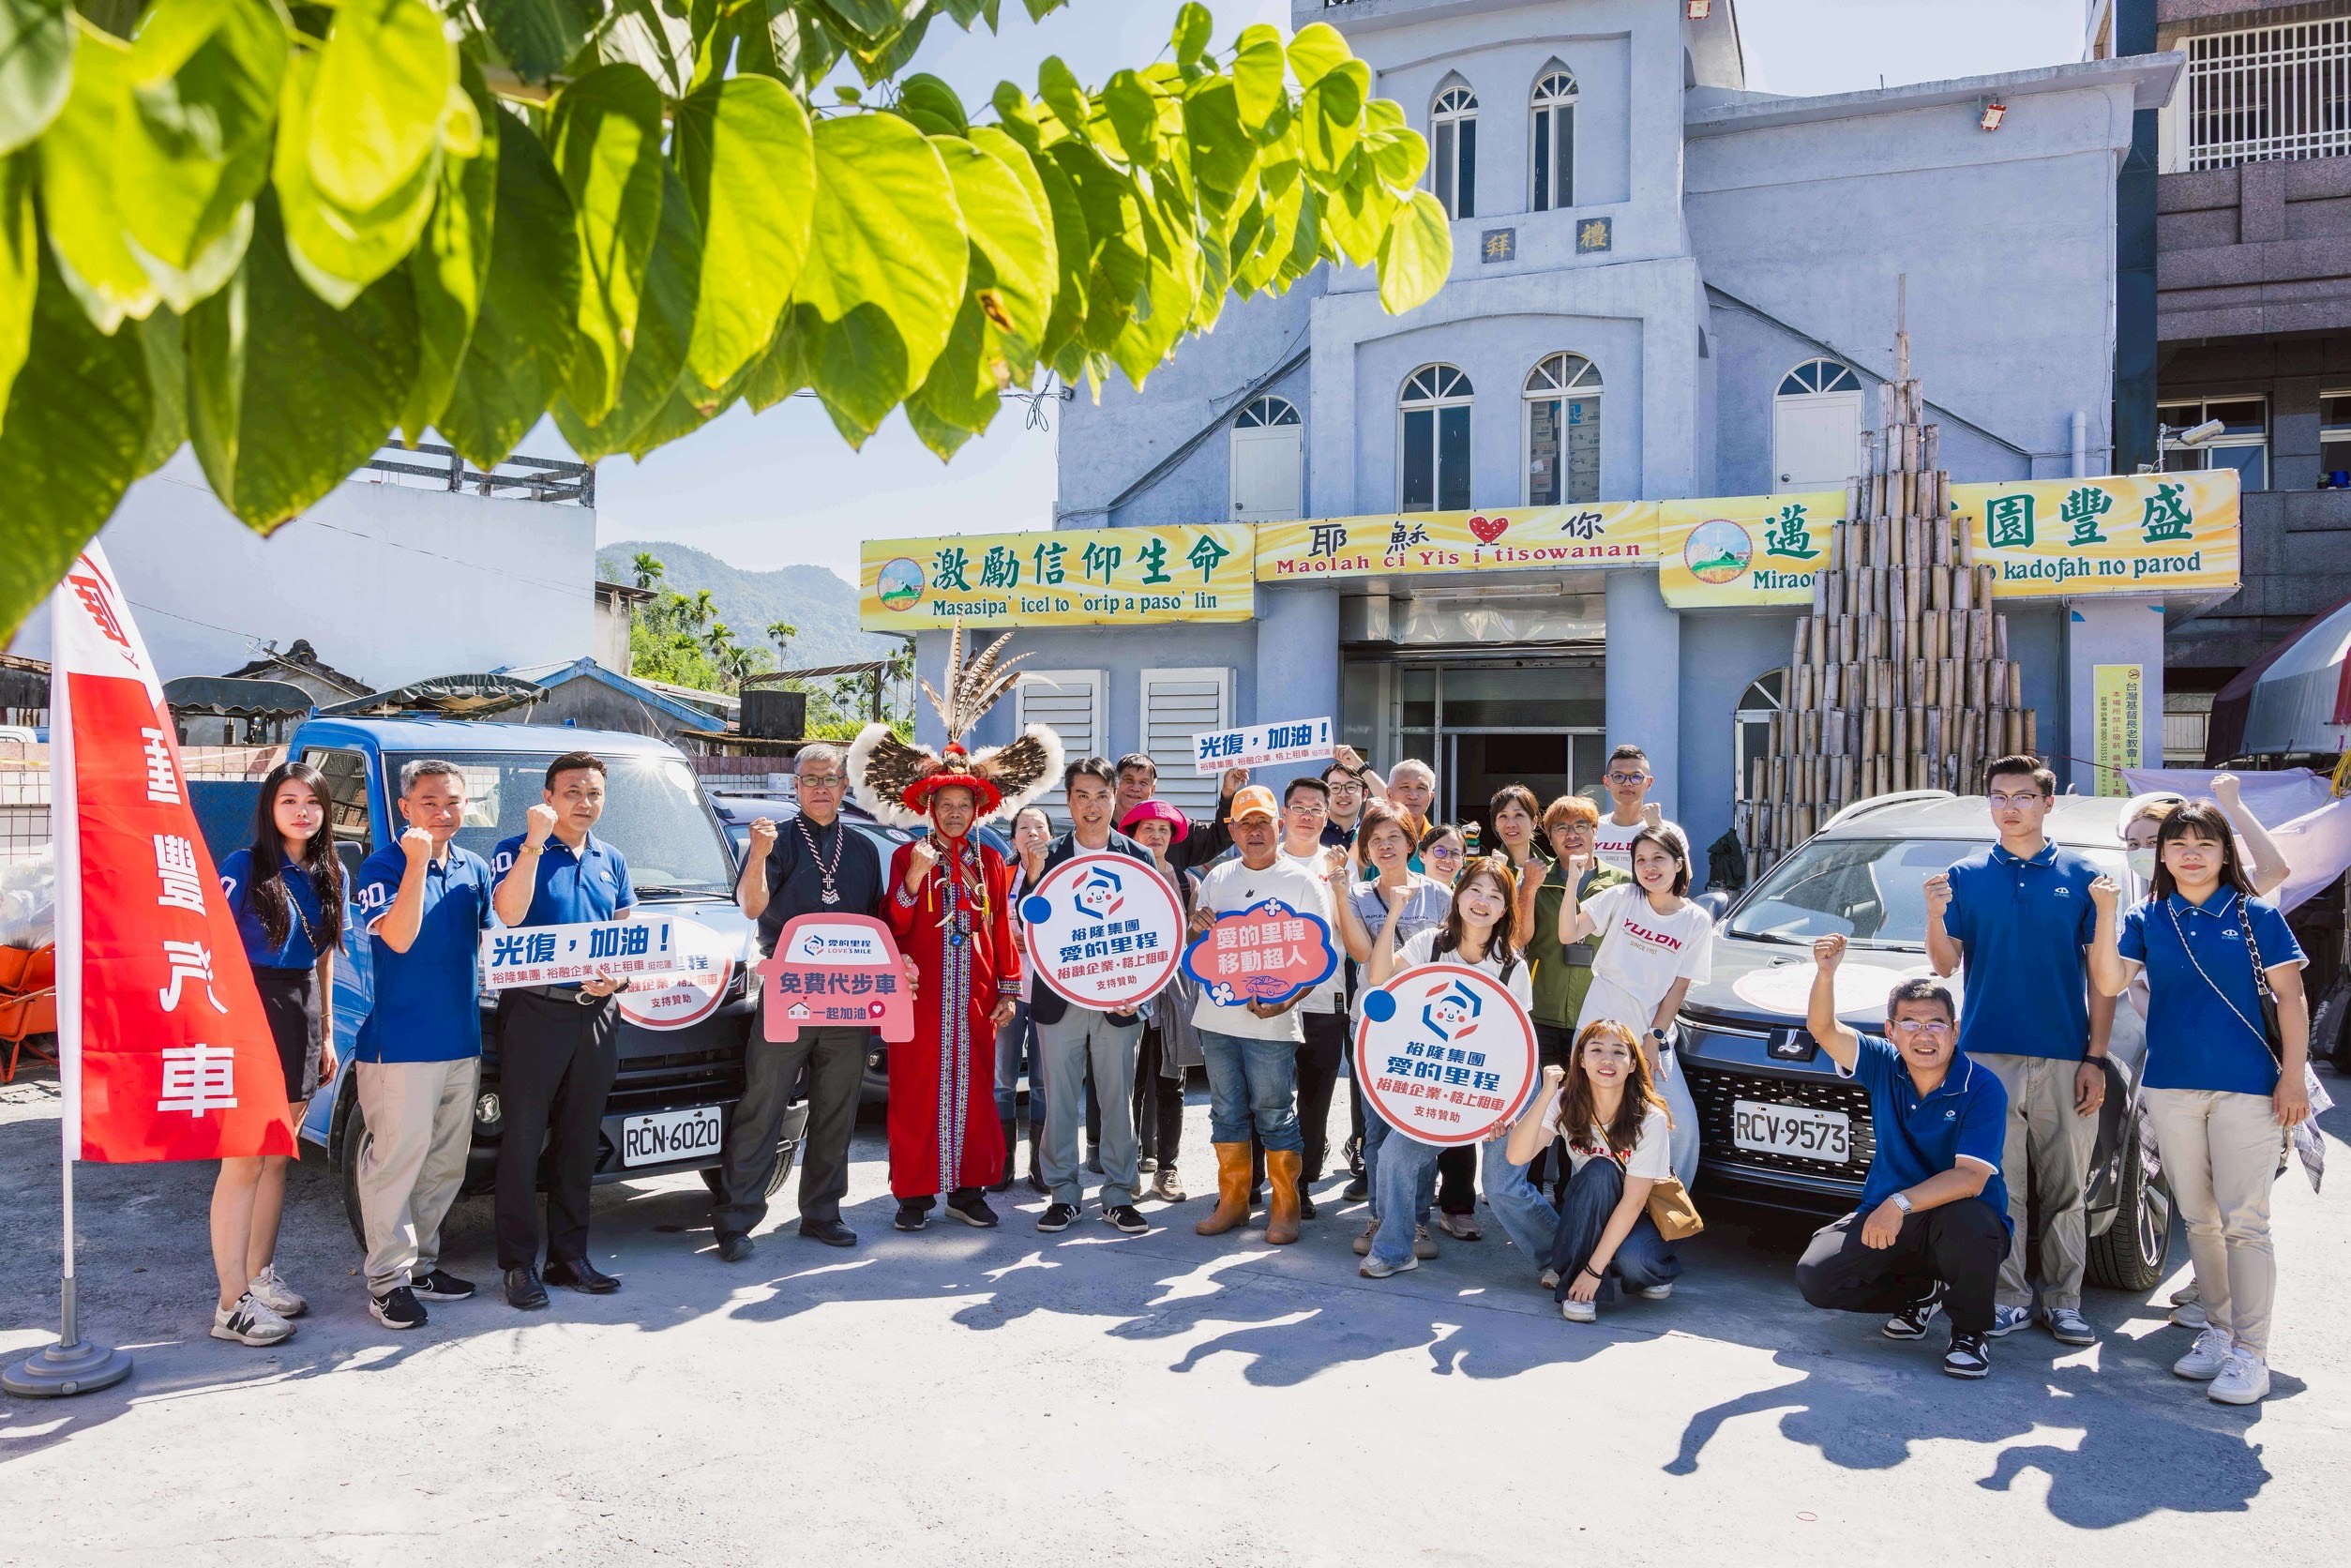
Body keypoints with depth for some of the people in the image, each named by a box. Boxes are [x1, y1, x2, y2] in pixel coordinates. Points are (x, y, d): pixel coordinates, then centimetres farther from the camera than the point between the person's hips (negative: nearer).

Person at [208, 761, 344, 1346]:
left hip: (301, 1018, 6)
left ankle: (260, 1276, 25)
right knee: (245, 1163, -6)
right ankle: (233, 1304, -2)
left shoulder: (328, 875, 11)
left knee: (278, 1158, 13)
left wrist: (326, 1033, 16)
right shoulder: (244, 867, -7)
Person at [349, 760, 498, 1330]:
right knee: (397, 1160, -3)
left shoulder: (473, 868, 10)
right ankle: (389, 1278, 6)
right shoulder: (381, 868, -8)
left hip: (462, 1042, 7)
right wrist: (416, 862, -28)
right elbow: (398, 937, -24)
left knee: (446, 1163, 14)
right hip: (399, 1043, -7)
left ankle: (422, 1262, 26)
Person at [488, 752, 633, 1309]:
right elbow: (509, 914, -22)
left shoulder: (612, 861, 13)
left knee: (579, 1138, 11)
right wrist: (535, 842, -26)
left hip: (596, 1013, 5)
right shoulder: (516, 851, -3)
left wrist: (618, 976, -6)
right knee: (523, 1138, -1)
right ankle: (519, 1263, 7)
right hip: (535, 1009, -5)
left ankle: (570, 1254, 20)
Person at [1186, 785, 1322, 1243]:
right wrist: (1196, 926, -7)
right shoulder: (1217, 878, 11)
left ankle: (1284, 1208, 13)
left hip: (1270, 1021, -4)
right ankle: (1232, 1201, 23)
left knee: (1275, 1116, 1)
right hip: (1216, 1015, 5)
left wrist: (1284, 1000, -20)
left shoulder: (1303, 883, -2)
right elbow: (1193, 945, 18)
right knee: (1227, 1113, 12)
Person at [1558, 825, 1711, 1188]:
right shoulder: (1621, 898, -1)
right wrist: (1573, 881, -22)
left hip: (1653, 1038, 1)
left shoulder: (1697, 921, 2)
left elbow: (1679, 987, 2)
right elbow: (1568, 934, -10)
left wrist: (1653, 1040, -5)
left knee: (1683, 1124, -6)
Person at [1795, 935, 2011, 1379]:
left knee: (1967, 1221, -40)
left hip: (1958, 1216, -4)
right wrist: (1825, 974, -31)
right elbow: (1823, 1029, -12)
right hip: (1886, 1214, 4)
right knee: (1814, 1278, -14)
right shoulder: (1884, 1066, -1)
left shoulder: (1982, 1088, -15)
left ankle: (1971, 1332, -9)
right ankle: (1920, 1291, 14)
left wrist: (1901, 1203, -37)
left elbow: (1970, 1178, -25)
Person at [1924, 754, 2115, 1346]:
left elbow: (2102, 977, 5)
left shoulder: (2081, 875, 5)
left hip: (2064, 1061, 0)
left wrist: (2095, 1059, -2)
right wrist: (1935, 918, -17)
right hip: (1987, 1055, 0)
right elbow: (1945, 965, 3)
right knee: (1999, 1189, 4)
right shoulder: (1964, 875, 6)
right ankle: (2008, 1299, 13)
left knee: (2065, 1191, 7)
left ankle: (2063, 1300, 18)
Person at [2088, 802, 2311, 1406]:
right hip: (2171, 1087, 3)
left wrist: (2293, 1076, -7)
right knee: (2198, 1219, 12)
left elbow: (2291, 998, 0)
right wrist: (2105, 911, -16)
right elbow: (2109, 982, -8)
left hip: (2246, 1087, -3)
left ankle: (2250, 1353, 1)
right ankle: (2218, 1330, 25)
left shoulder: (2257, 916, 0)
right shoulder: (2147, 919, 5)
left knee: (2244, 1222, -4)